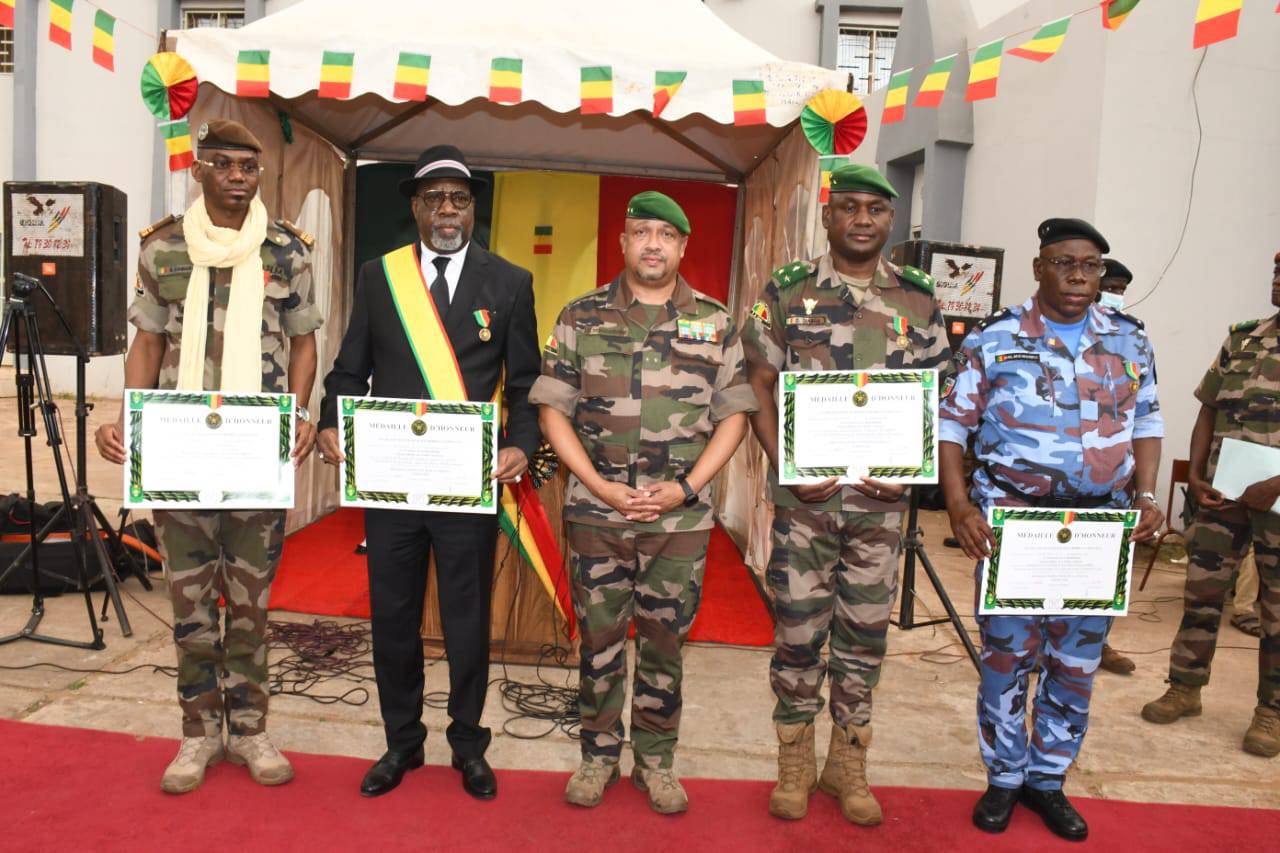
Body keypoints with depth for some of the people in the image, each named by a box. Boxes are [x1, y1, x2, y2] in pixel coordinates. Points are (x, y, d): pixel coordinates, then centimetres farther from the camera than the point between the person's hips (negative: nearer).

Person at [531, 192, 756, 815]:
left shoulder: (716, 323, 4)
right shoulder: (581, 318, 3)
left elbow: (733, 415, 3)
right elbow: (553, 410, 1)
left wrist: (685, 488, -9)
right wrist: (601, 487, -9)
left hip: (681, 518, 0)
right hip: (596, 513, 0)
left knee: (664, 640, 11)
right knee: (598, 637, 10)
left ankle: (655, 760, 28)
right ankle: (598, 754, 29)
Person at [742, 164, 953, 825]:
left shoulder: (919, 300, 6)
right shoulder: (787, 292, 0)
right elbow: (759, 387, 1)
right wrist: (786, 466, -10)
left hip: (881, 496, 2)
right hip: (804, 492, -2)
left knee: (864, 631, 11)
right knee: (798, 628, 5)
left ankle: (848, 762, 28)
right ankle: (795, 759, 24)